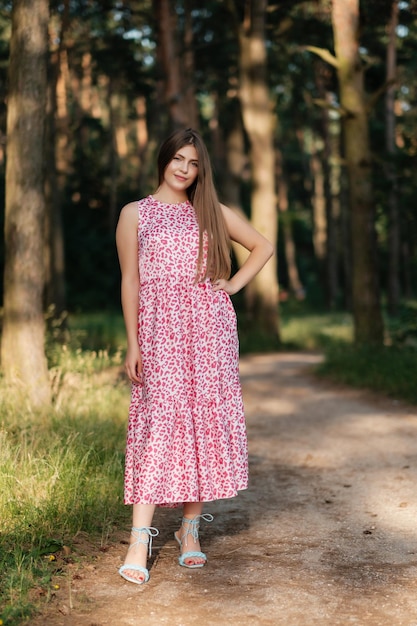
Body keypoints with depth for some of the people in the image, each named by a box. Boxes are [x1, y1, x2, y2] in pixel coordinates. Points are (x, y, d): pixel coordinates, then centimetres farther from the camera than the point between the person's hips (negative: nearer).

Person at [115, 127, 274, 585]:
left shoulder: (211, 212, 13)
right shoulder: (135, 214, 7)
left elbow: (263, 247, 21)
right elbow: (130, 281, 3)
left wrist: (233, 285, 7)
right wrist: (132, 343, -4)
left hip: (210, 327, 3)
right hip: (160, 328, -2)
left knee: (206, 421, 0)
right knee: (158, 424, -10)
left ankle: (191, 529, 12)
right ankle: (139, 542, -10)